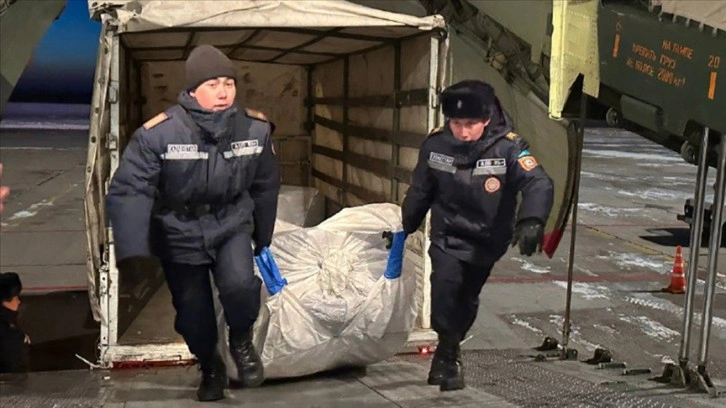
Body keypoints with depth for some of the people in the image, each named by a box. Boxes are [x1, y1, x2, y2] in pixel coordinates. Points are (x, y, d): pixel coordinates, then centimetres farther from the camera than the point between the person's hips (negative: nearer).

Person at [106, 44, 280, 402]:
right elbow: (128, 191, -21)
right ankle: (211, 368, 40)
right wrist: (131, 248, -30)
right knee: (192, 312, 8)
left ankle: (242, 341, 9)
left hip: (232, 224, 1)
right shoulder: (157, 133, -24)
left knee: (239, 284, -25)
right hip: (180, 233, -1)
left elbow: (265, 186, 4)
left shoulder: (256, 128, -12)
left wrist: (262, 237, 13)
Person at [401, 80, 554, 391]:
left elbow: (538, 184, -31)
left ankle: (448, 350, 39)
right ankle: (448, 353, -3)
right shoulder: (436, 144, -12)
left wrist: (531, 221, -49)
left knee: (466, 300, 13)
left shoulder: (508, 147, -21)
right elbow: (420, 190, 3)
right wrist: (405, 226, 14)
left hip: (486, 240, 0)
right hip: (448, 235, 0)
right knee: (446, 282, -23)